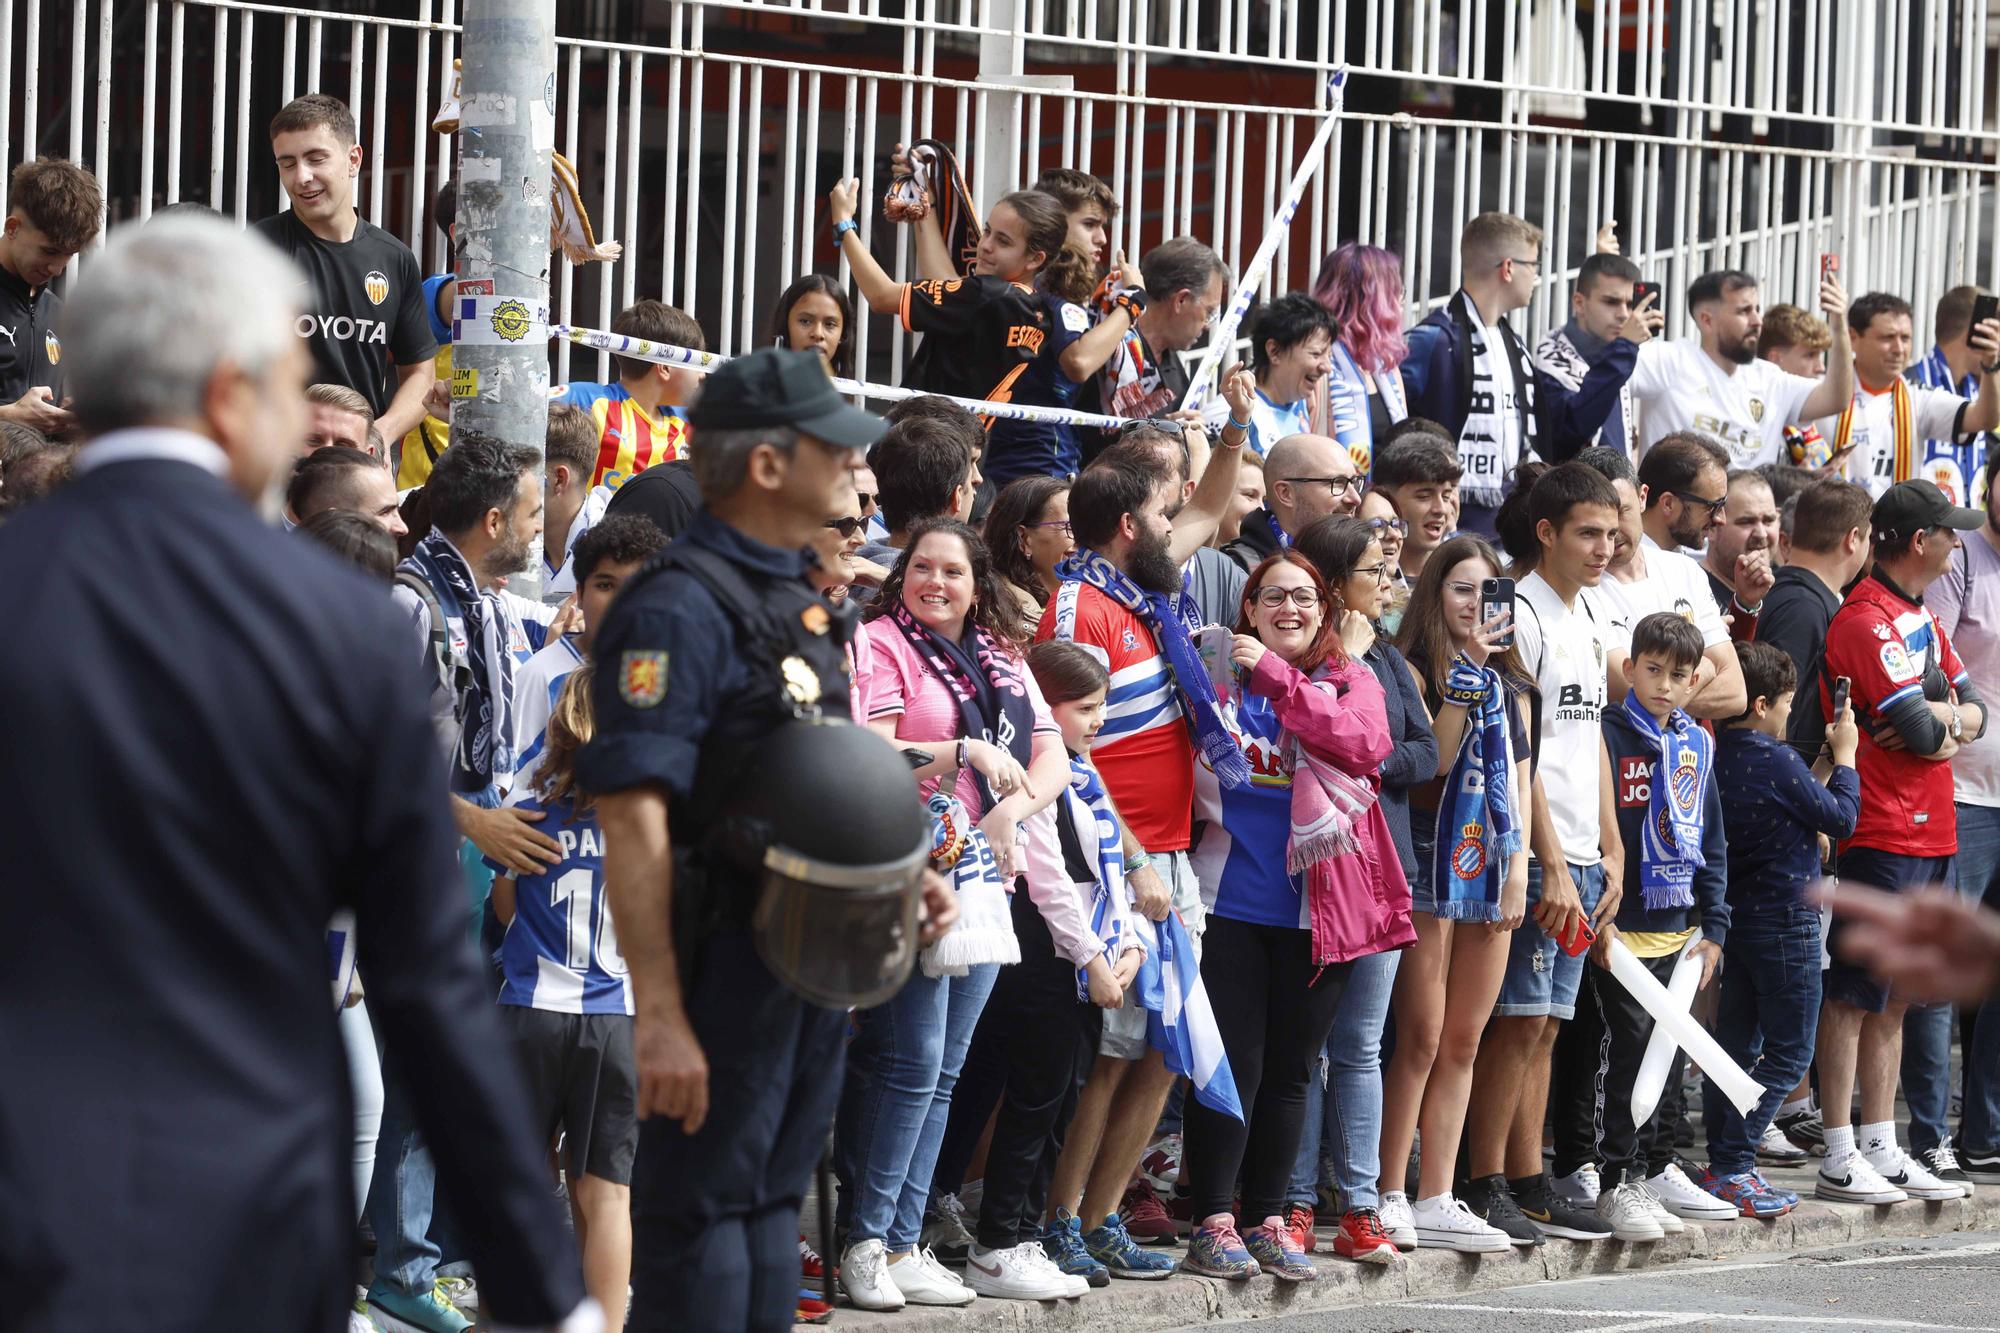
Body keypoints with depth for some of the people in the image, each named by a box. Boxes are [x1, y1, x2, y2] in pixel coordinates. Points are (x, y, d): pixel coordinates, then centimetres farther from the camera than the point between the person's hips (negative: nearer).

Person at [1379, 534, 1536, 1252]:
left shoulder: (1508, 682, 15)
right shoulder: (1416, 671, -4)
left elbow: (1519, 777, 16)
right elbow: (1432, 758, -18)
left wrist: (1518, 864, 5)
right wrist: (1466, 671, -20)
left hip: (1490, 868, 6)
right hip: (1431, 863, -6)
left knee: (1463, 1043, 7)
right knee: (1421, 1039, -7)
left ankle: (1435, 1201, 9)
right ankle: (1389, 1198, -3)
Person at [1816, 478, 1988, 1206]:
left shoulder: (1921, 617, 18)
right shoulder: (1866, 620, -14)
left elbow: (1974, 711, 14)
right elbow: (1919, 728, -20)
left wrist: (1941, 717, -8)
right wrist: (1947, 728, 2)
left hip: (1931, 834, 9)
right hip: (1883, 836, -9)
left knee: (1893, 1000, 12)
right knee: (1854, 995, -6)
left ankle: (1881, 1149, 17)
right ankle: (1839, 1159, -4)